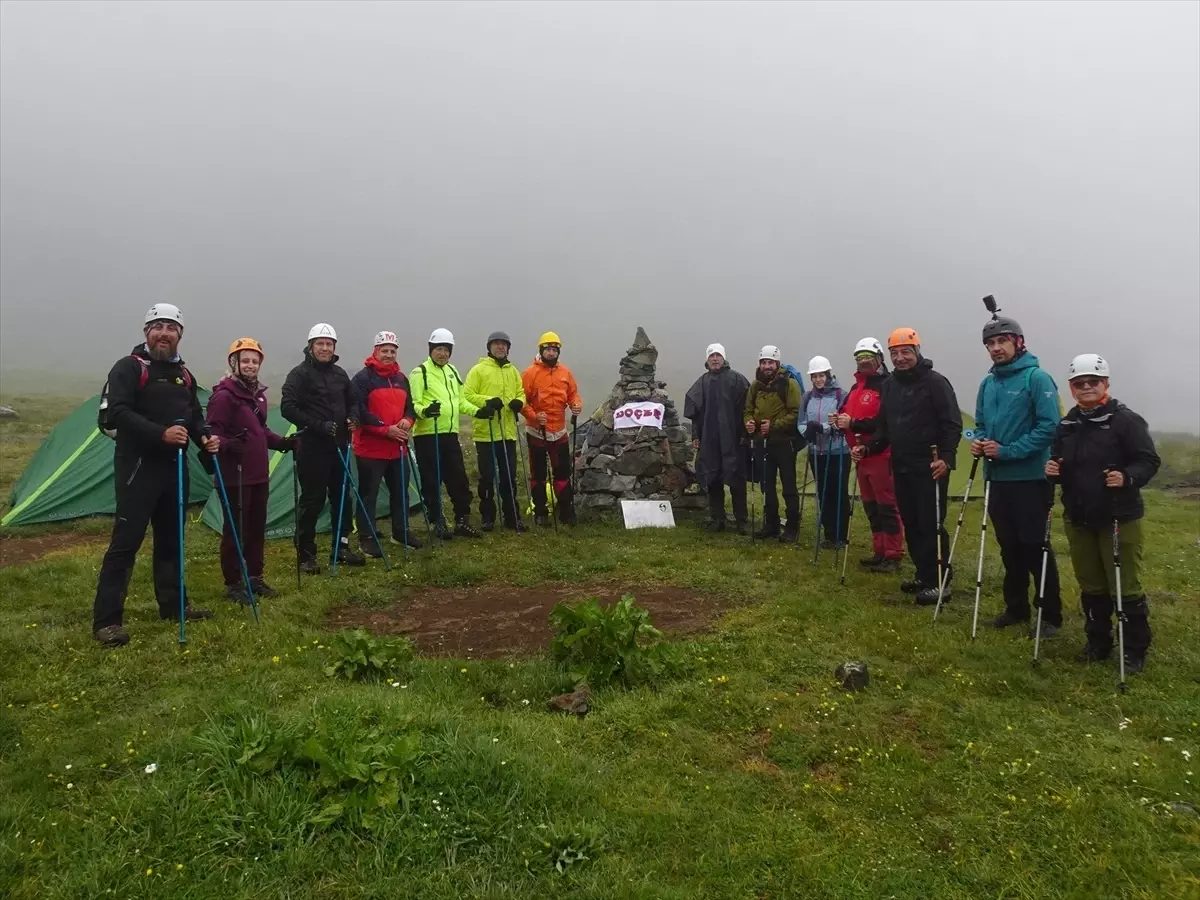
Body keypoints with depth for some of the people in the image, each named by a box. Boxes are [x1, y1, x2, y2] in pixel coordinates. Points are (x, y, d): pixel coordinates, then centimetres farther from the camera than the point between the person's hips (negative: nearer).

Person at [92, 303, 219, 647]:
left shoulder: (184, 374, 15)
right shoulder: (128, 367, -6)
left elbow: (194, 416, 22)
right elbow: (116, 413, -17)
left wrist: (205, 438, 1)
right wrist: (160, 433, -28)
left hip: (173, 466, 7)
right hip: (137, 466, -7)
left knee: (171, 538, 15)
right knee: (126, 541, -8)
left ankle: (173, 604, 28)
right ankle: (106, 620, -3)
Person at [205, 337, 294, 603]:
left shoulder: (258, 394, 13)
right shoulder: (224, 395, -14)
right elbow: (213, 434, -17)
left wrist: (283, 442, 11)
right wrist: (229, 445, -35)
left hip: (259, 474, 8)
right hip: (235, 476, -8)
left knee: (257, 527, 15)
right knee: (235, 530, 0)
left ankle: (254, 576, 27)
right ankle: (233, 583, 11)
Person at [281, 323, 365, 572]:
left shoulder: (340, 374, 10)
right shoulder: (300, 374, -8)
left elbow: (352, 402, 21)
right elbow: (288, 408, -16)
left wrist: (352, 418, -1)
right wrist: (319, 426, -21)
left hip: (338, 446, 6)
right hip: (312, 447, -6)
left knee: (342, 497, 12)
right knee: (312, 501, -1)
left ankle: (342, 547, 25)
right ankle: (306, 555, 10)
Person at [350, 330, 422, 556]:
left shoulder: (401, 378, 12)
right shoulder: (362, 378, -10)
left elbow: (409, 406, 17)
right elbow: (359, 411, -16)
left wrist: (407, 421, -6)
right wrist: (386, 429, -20)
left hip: (398, 447, 7)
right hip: (370, 448, -7)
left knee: (401, 491, 15)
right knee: (368, 494, 1)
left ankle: (401, 531, 29)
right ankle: (367, 538, 10)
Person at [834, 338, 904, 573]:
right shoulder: (857, 387, 18)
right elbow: (846, 413, 23)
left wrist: (854, 424, -21)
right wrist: (841, 420, 0)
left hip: (882, 455, -9)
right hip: (862, 456, 9)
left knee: (887, 506, -5)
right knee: (870, 506, 14)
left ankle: (893, 556, 1)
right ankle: (879, 552, 23)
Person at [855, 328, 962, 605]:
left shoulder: (935, 382, -8)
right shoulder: (889, 385, 13)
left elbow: (953, 424, -12)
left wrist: (946, 457, -23)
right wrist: (868, 448, 4)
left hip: (930, 468, -7)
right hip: (901, 468, 7)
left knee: (931, 525, -6)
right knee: (911, 524, 12)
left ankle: (940, 581, 4)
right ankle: (923, 575, 24)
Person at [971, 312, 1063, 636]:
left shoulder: (1037, 378, -10)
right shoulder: (988, 382, 10)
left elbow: (1049, 426, -17)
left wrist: (1007, 452, -20)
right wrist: (979, 441, -3)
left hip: (1030, 479, -6)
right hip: (997, 478, 6)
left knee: (1035, 549, 0)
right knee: (1009, 548, 15)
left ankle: (1051, 616, 12)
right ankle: (1016, 608, 27)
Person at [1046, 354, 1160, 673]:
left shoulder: (1125, 420, -9)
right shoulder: (1066, 425, 9)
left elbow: (1149, 461, -11)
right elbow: (1059, 466, 19)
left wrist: (1128, 478, -29)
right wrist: (1053, 471, -3)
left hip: (1119, 519, -5)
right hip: (1078, 519, 6)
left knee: (1125, 586, 1)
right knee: (1090, 586, 15)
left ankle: (1135, 649, 16)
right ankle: (1098, 642, 28)